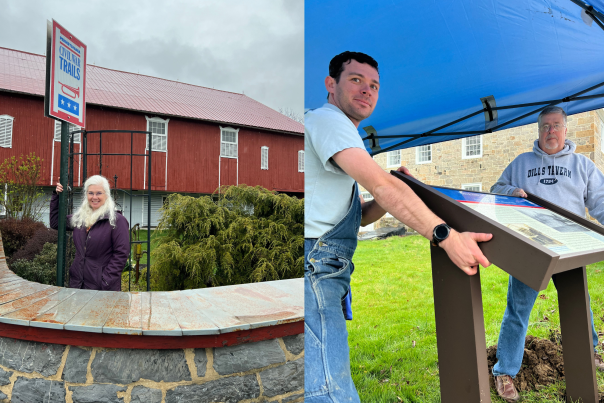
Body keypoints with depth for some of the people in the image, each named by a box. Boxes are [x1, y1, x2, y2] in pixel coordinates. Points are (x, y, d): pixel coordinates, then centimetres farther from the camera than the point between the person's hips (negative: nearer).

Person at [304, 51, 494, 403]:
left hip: (322, 275, 11)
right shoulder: (328, 120, -5)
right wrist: (447, 237, -22)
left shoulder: (334, 127, 27)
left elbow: (362, 216, 26)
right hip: (312, 269, -11)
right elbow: (381, 185, -20)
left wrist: (395, 190, 10)